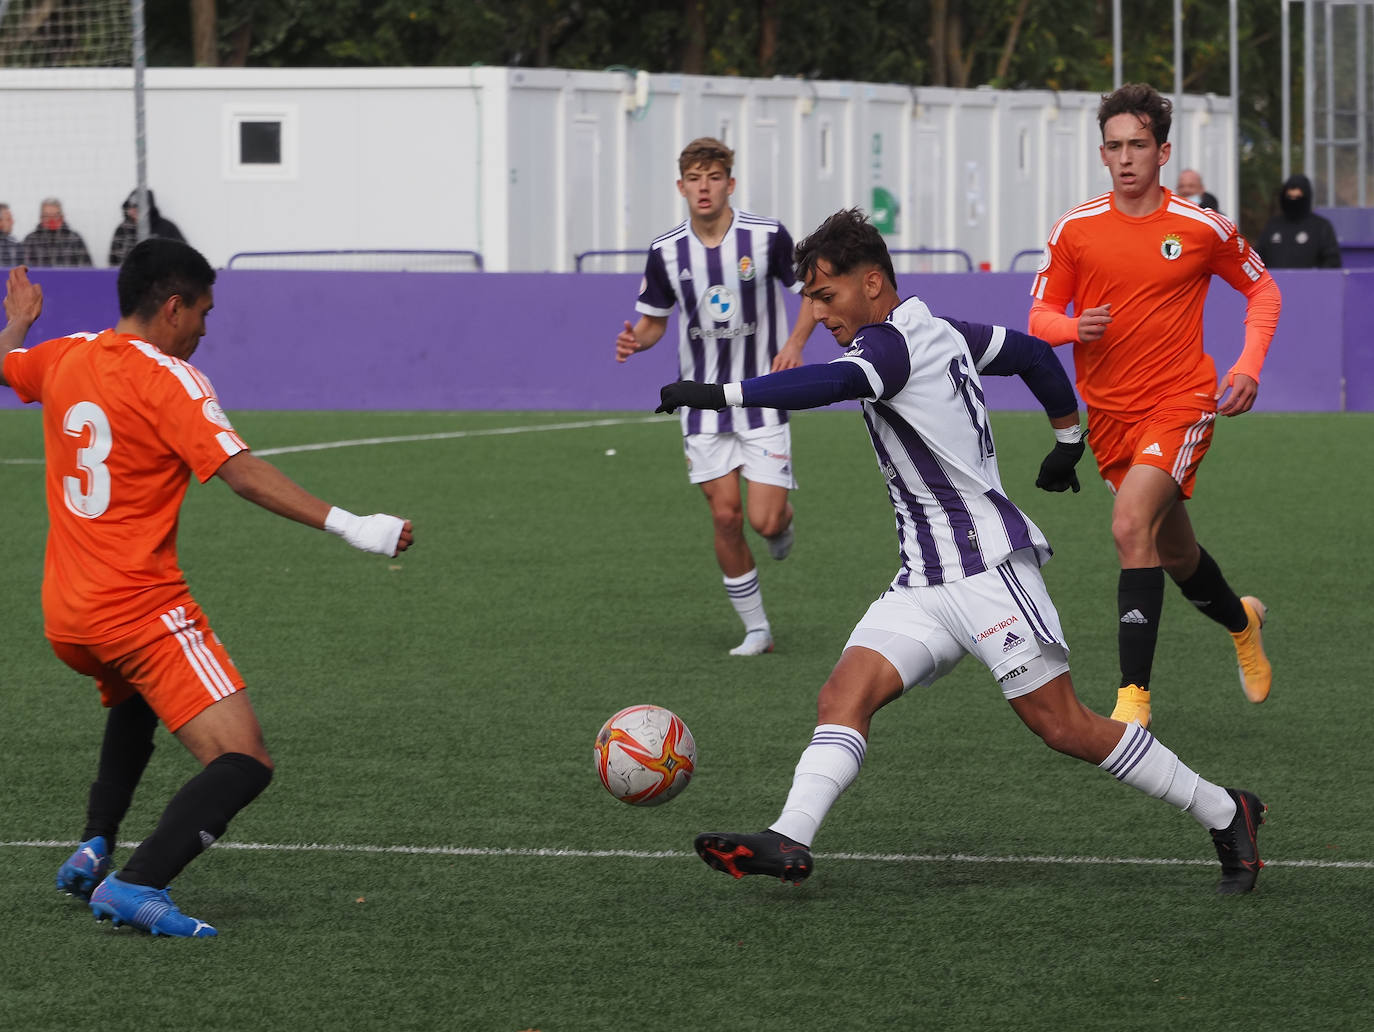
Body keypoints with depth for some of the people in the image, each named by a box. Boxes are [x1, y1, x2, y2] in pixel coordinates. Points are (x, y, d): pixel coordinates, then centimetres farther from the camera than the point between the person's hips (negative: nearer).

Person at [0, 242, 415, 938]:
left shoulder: (66, 358, 9)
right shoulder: (167, 379, -11)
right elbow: (242, 473, -21)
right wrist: (346, 526, -25)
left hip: (63, 618, 8)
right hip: (141, 606, -8)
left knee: (133, 698, 40)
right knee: (244, 764, -13)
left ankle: (94, 848, 27)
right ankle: (137, 885, -29)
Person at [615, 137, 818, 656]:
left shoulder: (767, 236, -11)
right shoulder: (666, 251, -3)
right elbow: (654, 319, 9)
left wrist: (795, 344, -15)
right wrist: (635, 340, -14)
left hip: (763, 398, -2)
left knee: (764, 520, -9)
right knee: (726, 517, -3)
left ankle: (783, 519, 30)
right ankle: (756, 628, 11)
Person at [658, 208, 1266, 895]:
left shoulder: (891, 343, -14)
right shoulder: (941, 334, 14)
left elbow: (832, 383, -34)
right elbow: (1034, 353, 24)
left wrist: (721, 394, -39)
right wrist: (1066, 437, 38)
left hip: (985, 563, -10)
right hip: (924, 581, 10)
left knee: (1063, 727, -8)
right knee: (844, 694, -8)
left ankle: (1225, 815, 3)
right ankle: (788, 842, -22)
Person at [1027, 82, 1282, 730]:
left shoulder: (1203, 228, -6)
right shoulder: (1076, 229, -2)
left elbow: (1261, 289, 10)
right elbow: (1040, 317, 5)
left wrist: (1250, 365, -4)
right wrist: (1074, 327, -18)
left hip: (1182, 402, -4)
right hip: (1107, 410, 4)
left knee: (1131, 524, -26)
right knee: (1176, 554, 16)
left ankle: (1133, 695, -26)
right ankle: (1241, 622, 50)